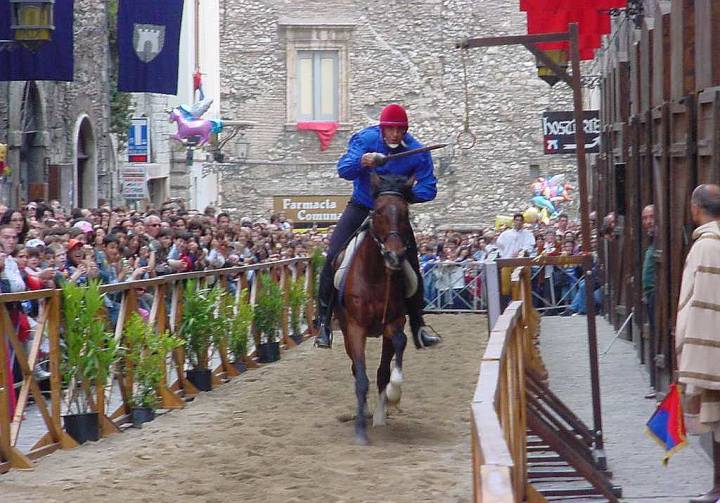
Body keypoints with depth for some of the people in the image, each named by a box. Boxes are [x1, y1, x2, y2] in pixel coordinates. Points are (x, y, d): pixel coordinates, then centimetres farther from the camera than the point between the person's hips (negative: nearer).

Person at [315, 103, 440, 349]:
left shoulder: (417, 153, -16)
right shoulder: (365, 140, -18)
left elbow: (428, 188, -17)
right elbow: (343, 170, -26)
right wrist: (361, 162, -48)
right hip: (361, 207, -1)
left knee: (411, 265, -2)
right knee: (333, 258, -16)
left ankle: (418, 325, 13)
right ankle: (324, 322, -11)